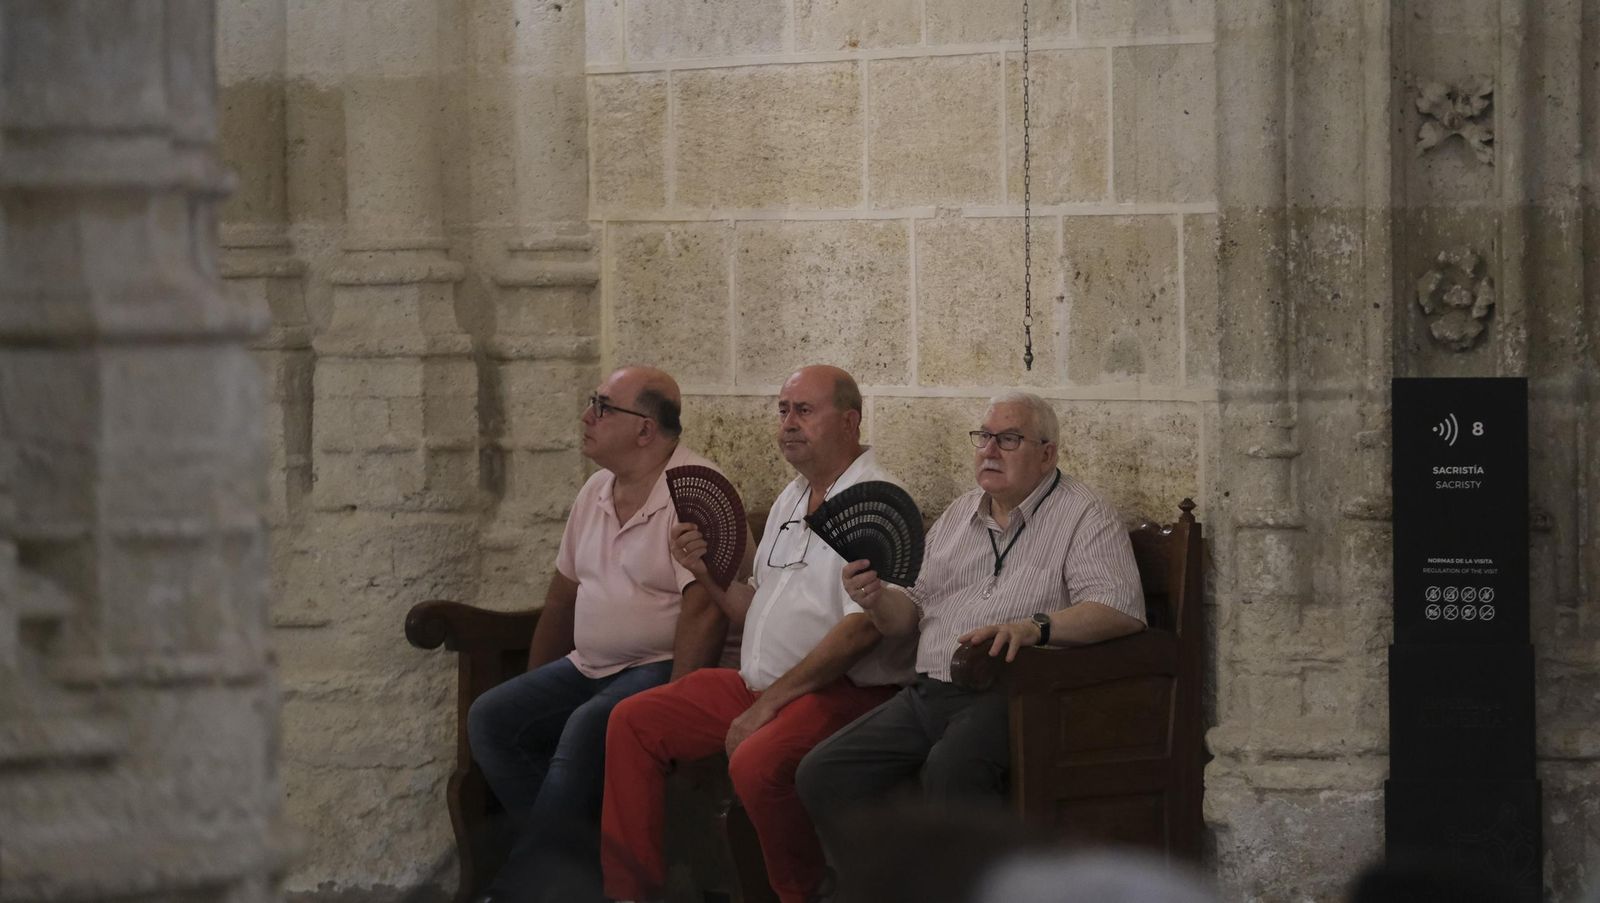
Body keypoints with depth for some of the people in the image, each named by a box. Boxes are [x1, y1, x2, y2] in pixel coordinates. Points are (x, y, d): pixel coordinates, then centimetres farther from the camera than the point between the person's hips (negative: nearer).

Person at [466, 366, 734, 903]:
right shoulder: (596, 492, 14)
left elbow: (704, 612, -20)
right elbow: (562, 597, 21)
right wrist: (534, 691, 16)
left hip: (657, 670, -9)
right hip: (587, 668, 9)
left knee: (587, 730, -34)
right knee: (491, 719, -10)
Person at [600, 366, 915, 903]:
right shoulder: (791, 502, 19)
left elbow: (863, 628, -22)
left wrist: (769, 704, -20)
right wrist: (707, 573, 4)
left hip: (843, 692, -9)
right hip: (762, 685, 9)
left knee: (756, 762, -35)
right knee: (633, 723, 1)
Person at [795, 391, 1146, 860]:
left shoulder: (1084, 516, 2)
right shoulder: (959, 515, 24)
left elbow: (1121, 609, -13)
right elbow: (913, 611, 25)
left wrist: (1034, 626, -28)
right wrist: (877, 600, 0)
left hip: (1009, 694, -7)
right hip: (928, 693, 7)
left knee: (952, 769, -37)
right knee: (822, 774, -11)